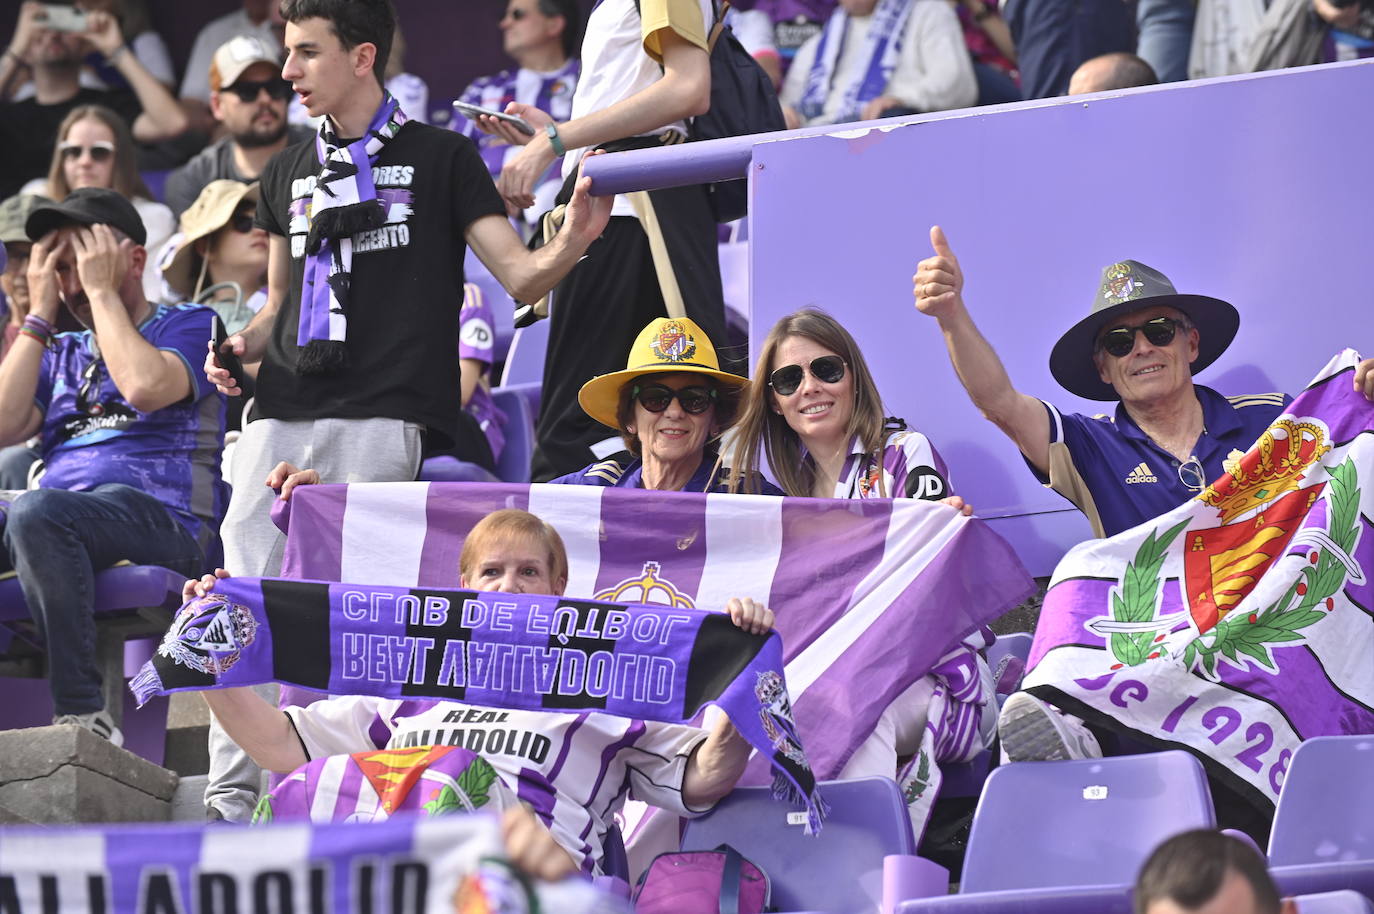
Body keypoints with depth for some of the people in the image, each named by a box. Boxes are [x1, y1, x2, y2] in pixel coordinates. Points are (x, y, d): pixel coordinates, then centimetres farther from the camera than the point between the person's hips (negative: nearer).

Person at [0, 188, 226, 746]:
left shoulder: (188, 325, 12)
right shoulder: (60, 354, 29)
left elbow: (144, 385, -11)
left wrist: (101, 290, 1)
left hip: (165, 517, -6)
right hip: (61, 517, 6)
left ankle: (83, 716, -37)